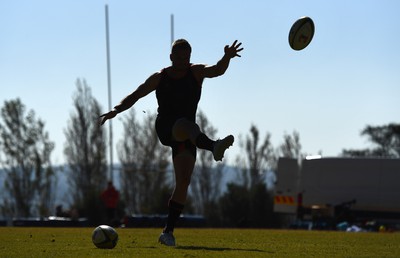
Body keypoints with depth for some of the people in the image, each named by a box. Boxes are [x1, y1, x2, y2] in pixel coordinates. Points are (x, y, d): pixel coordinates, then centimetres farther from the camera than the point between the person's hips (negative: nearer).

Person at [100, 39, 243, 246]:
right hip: (165, 129, -2)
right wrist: (116, 110, -2)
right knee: (186, 126, -38)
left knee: (183, 182, -7)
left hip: (185, 136, 2)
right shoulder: (159, 78, 8)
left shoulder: (196, 72, 6)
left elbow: (217, 70, -14)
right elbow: (135, 96, 14)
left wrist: (227, 57, -35)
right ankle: (213, 146, -71)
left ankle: (168, 232, 1)